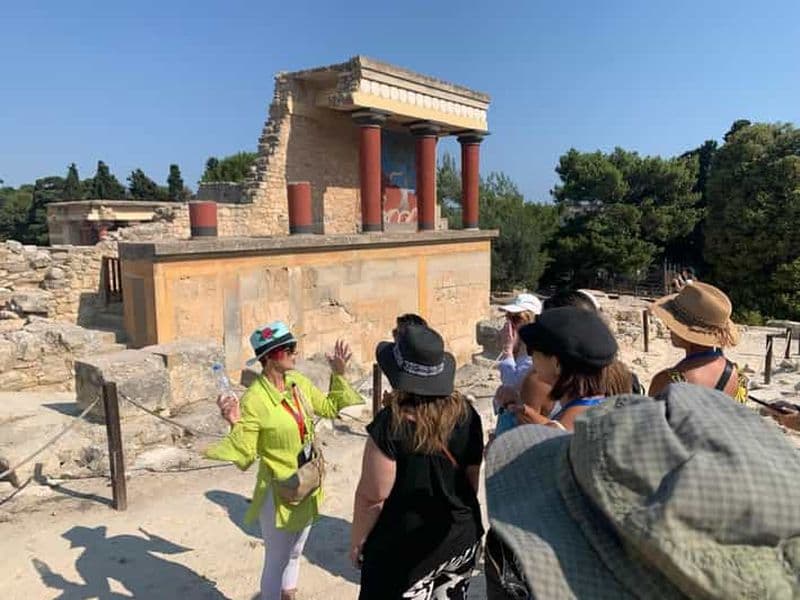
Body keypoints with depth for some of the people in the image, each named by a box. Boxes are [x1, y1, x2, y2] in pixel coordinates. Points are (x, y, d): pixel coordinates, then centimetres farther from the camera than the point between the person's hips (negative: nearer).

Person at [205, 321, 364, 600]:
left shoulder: (298, 382, -5)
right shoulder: (253, 400, -24)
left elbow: (329, 408, 10)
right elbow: (245, 454, -20)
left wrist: (338, 374, 2)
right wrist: (235, 426, -37)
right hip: (279, 493, -7)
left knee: (295, 552, 27)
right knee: (277, 560, 12)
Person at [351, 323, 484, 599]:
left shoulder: (389, 425, -24)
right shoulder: (467, 413, -8)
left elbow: (373, 496, -18)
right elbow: (473, 479, 3)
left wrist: (357, 541, -3)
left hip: (405, 550, -5)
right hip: (462, 538, 5)